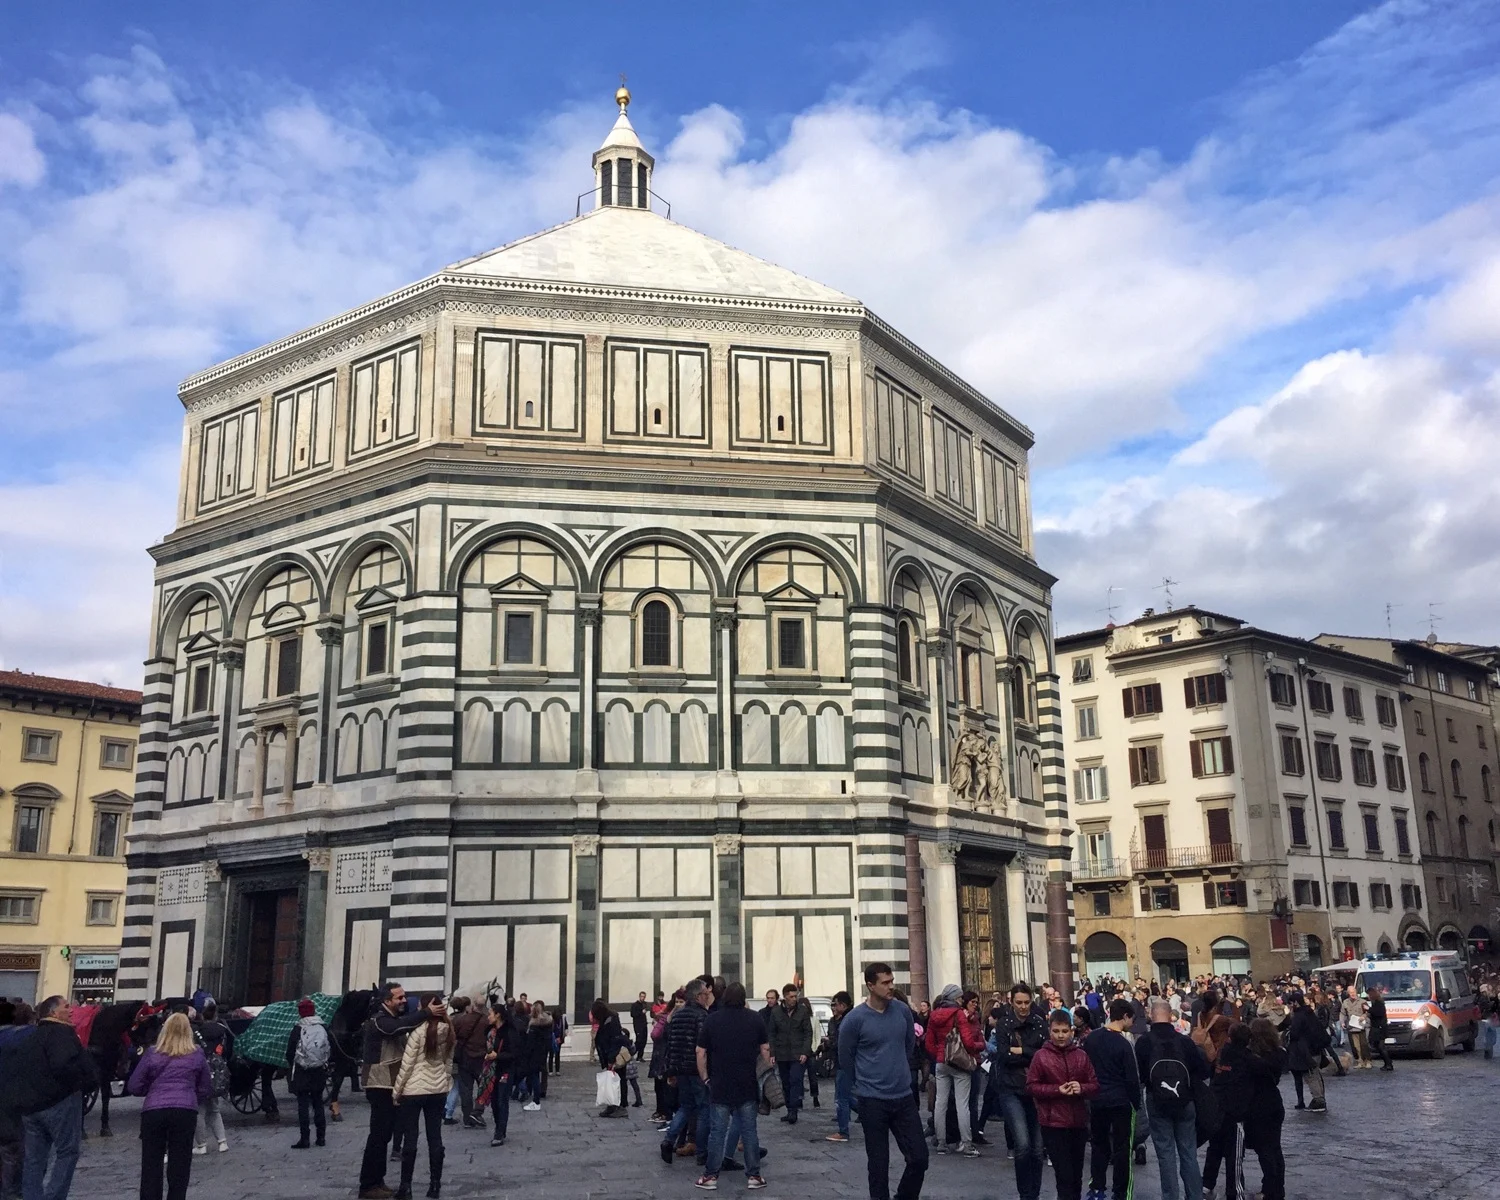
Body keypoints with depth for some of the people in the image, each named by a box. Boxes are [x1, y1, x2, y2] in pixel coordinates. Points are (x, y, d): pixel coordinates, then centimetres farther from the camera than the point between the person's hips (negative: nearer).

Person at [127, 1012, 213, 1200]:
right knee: (179, 1164, 6)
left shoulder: (152, 1054, 8)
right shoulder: (197, 1055, 11)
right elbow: (206, 1089, 16)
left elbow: (134, 1087, 9)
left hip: (153, 1112, 0)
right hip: (185, 1112, 0)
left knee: (151, 1164, 9)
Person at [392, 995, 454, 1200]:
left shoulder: (419, 1031, -15)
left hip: (414, 1090, -5)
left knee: (410, 1139, 3)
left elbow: (406, 1065, -12)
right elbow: (449, 1063, 10)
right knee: (435, 1138, 9)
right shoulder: (448, 1032, 3)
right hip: (438, 1090, 5)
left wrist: (396, 1091, -3)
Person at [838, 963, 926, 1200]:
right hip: (872, 1101, -4)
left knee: (919, 1158, 3)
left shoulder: (903, 1011, -1)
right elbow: (846, 1061, 1)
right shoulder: (854, 1020, -13)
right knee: (879, 1163, 3)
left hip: (904, 1097, 4)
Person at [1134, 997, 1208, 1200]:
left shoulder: (1143, 1043, -11)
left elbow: (1138, 1076, -7)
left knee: (1166, 1154, 5)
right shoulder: (1185, 1041, -9)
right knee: (1188, 1152, 13)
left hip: (1157, 1104, -1)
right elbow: (1203, 1072, -4)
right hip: (1184, 1102, 1)